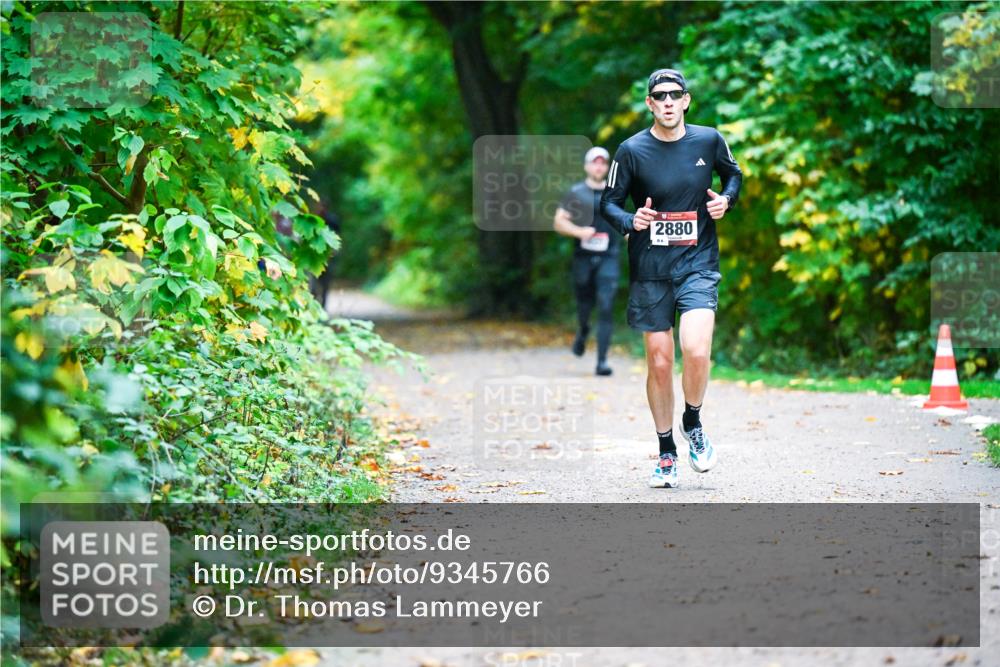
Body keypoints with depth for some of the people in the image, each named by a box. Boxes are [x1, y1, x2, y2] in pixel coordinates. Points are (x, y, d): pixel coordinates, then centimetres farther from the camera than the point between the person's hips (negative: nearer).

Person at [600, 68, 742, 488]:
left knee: (696, 352, -19)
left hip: (698, 264, 0)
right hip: (649, 269, 0)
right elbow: (608, 201, 3)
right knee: (659, 363, 4)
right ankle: (666, 453, 20)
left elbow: (733, 173, 19)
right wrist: (629, 221, -17)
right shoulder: (632, 150, -4)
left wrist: (726, 199, -1)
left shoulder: (708, 140, 1)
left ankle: (693, 424, 10)